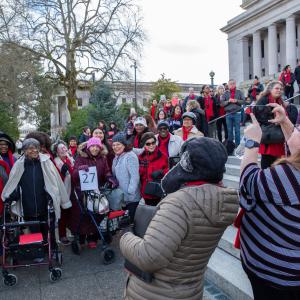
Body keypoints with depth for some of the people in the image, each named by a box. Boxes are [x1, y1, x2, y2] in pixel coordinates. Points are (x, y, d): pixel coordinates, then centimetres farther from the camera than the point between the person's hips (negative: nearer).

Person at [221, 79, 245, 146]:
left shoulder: (239, 92, 6)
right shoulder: (226, 93, 7)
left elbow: (243, 100, -1)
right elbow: (222, 103, 1)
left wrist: (236, 101, -16)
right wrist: (228, 101, -14)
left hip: (237, 113, -1)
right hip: (228, 114, 1)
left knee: (237, 130, 4)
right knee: (229, 130, 8)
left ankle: (237, 145, 13)